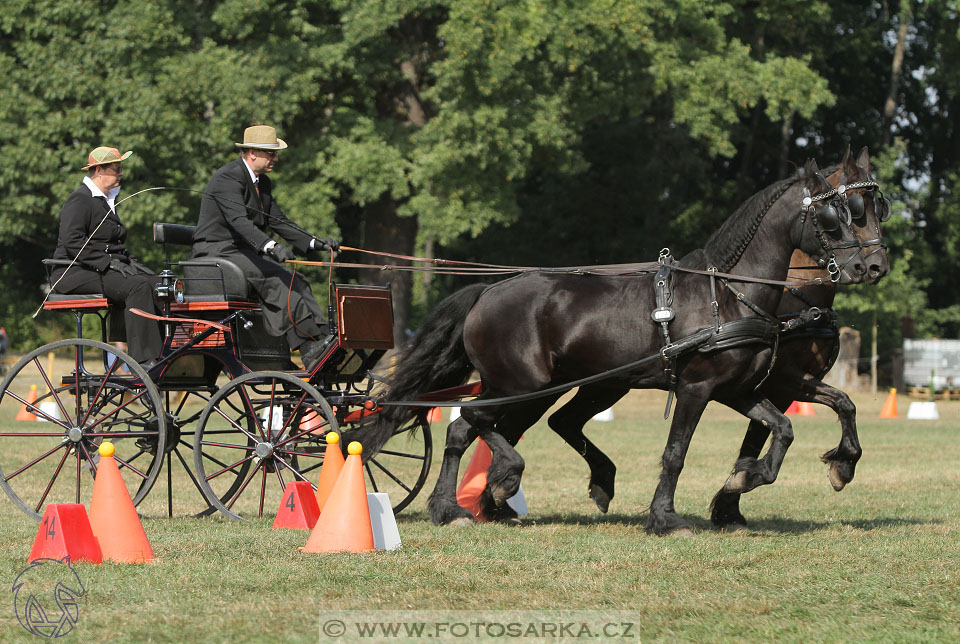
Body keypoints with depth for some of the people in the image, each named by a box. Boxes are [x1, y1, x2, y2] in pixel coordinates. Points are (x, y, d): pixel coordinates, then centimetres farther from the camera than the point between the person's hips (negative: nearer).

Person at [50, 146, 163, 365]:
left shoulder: (105, 199, 22)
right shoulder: (80, 199, -8)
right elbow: (73, 242, -20)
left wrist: (127, 261, 7)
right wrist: (109, 263, -23)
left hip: (104, 269, 9)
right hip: (76, 273, -9)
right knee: (137, 286, -31)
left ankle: (165, 354, -19)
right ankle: (143, 359, -34)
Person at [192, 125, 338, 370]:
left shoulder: (263, 182, 15)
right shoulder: (228, 178, -16)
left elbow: (278, 221, 16)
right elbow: (239, 220, -30)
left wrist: (313, 242, 2)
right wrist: (271, 247, -44)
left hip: (243, 252, 9)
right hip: (217, 252, -9)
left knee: (295, 281, -13)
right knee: (275, 278, -28)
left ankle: (320, 339, -25)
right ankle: (310, 349, -34)